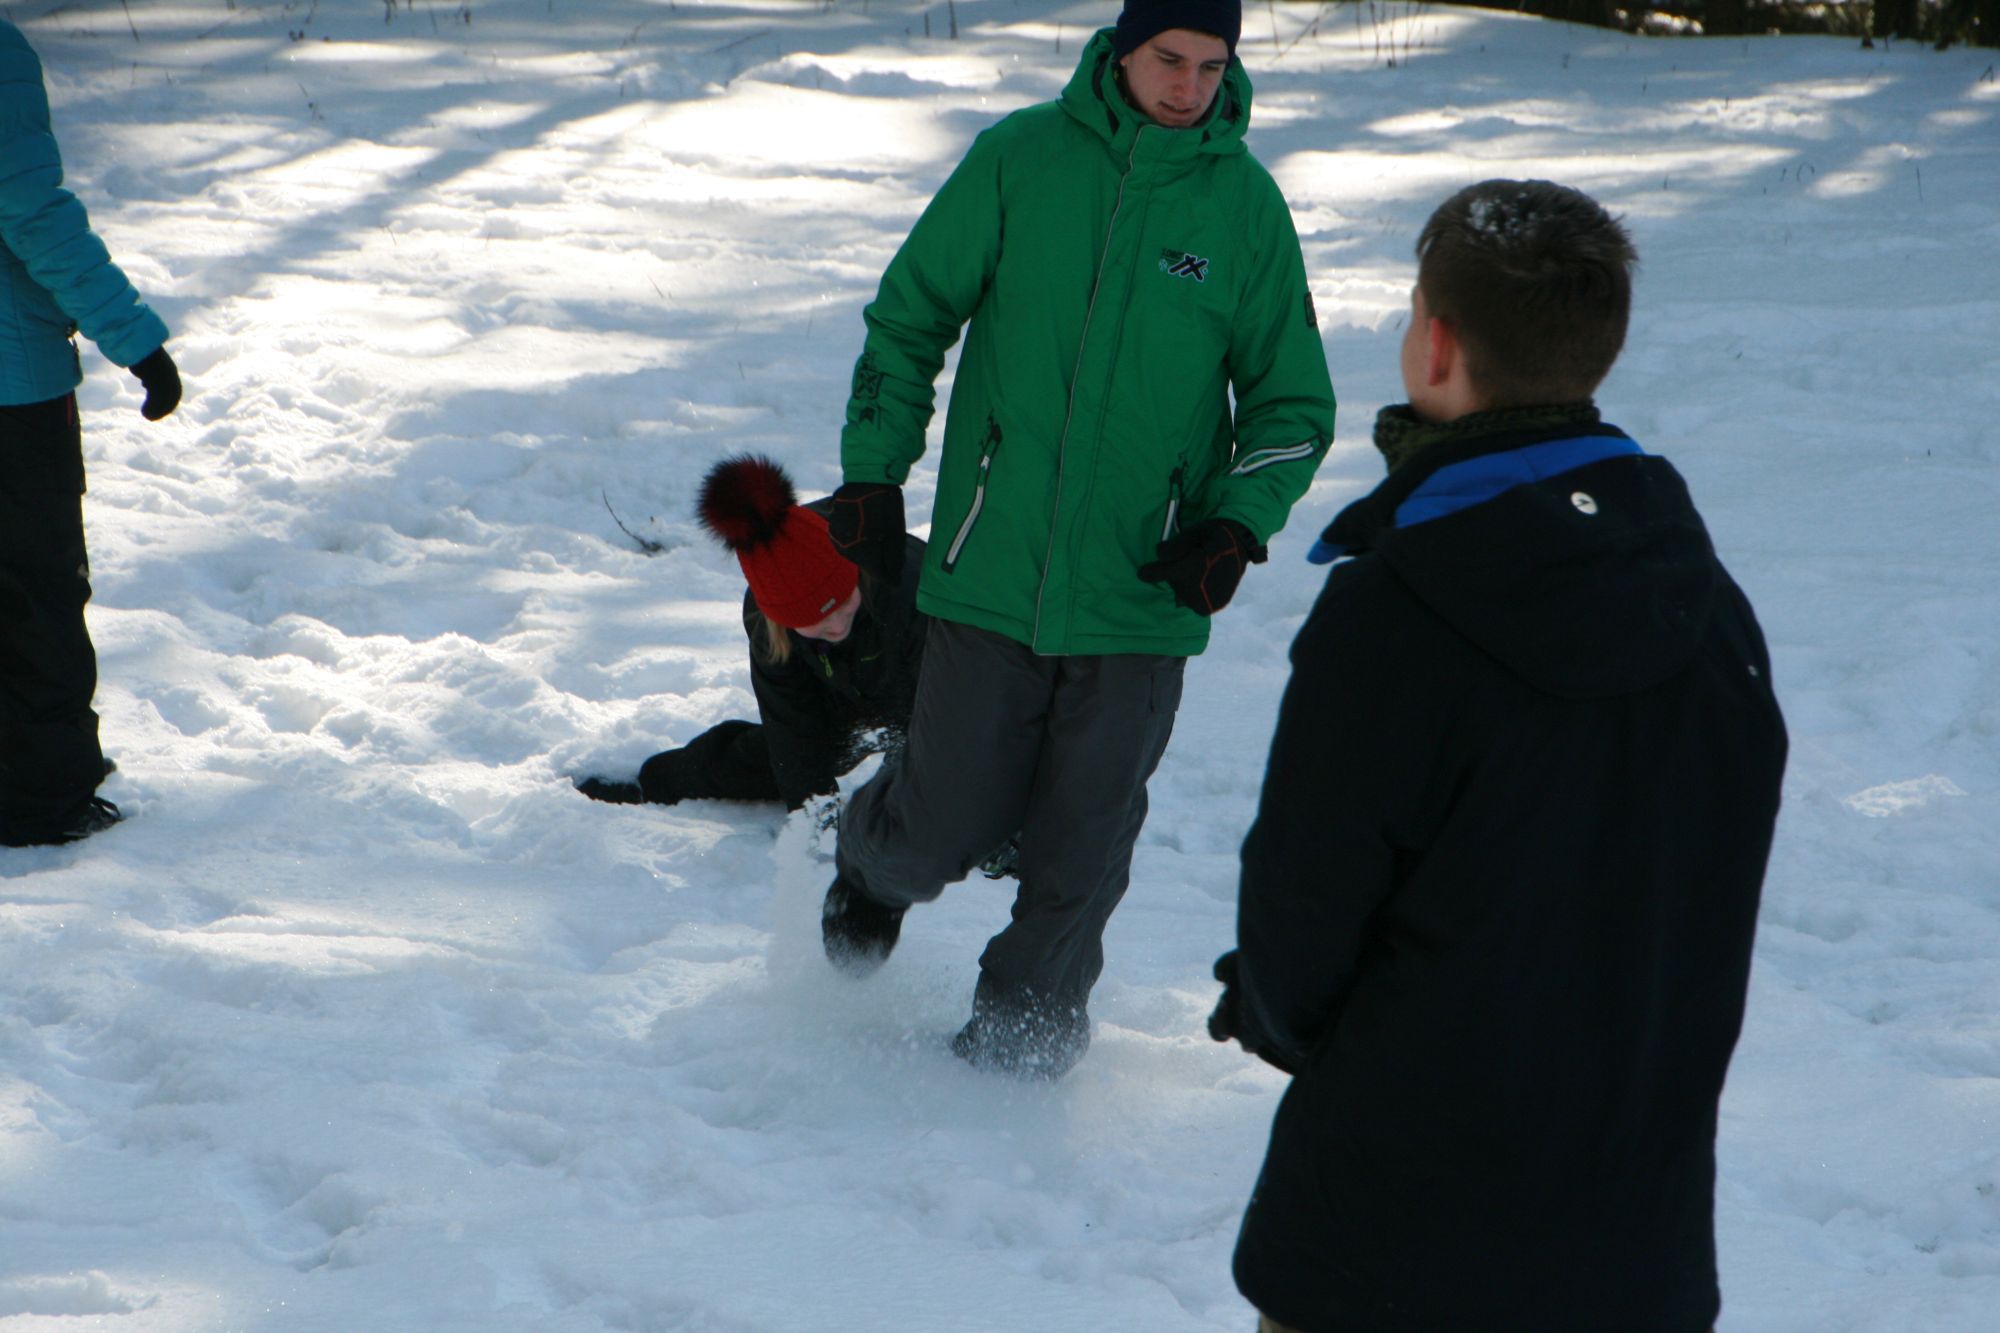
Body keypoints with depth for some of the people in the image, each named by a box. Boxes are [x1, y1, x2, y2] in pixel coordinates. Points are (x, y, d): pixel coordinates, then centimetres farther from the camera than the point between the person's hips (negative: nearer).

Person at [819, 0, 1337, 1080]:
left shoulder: (1245, 202, 1)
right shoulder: (1019, 158, -1)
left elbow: (1293, 403, 9)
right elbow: (909, 315, 9)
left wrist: (1237, 521, -7)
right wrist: (871, 471, 3)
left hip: (1141, 590, 1)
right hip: (991, 570, 0)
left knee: (1081, 846, 2)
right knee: (950, 818, 3)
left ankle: (1031, 1015, 26)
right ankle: (869, 866, 38)